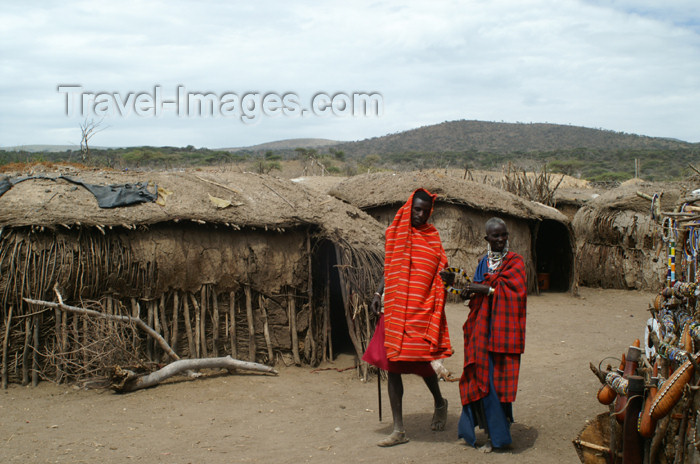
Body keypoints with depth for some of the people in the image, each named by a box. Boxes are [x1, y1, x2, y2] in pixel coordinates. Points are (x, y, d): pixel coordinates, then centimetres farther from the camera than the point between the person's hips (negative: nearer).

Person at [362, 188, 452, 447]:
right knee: (393, 366, 2)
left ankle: (439, 403, 34)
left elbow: (440, 272, 2)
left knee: (421, 361, 0)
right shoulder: (395, 233, 9)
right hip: (395, 309, 3)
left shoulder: (431, 236, 1)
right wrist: (378, 294, 12)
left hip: (421, 309, -3)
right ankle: (399, 430, 8)